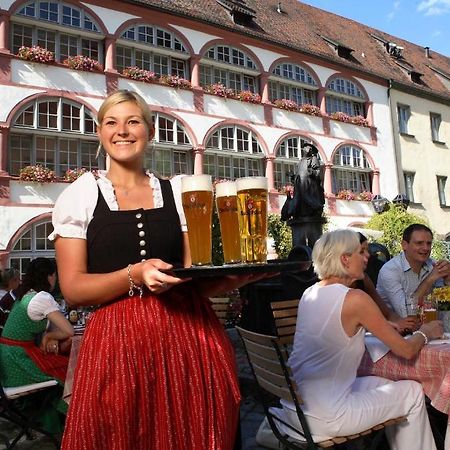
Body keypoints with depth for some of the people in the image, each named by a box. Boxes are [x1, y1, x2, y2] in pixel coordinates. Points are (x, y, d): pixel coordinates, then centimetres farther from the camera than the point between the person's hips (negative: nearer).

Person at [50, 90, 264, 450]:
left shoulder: (178, 192, 8)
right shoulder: (79, 196, 2)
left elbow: (196, 281, 6)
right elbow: (73, 289, -4)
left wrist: (235, 276, -14)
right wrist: (134, 275, -21)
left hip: (190, 336, 2)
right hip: (117, 341, -1)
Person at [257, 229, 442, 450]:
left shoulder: (310, 293, 5)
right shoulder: (355, 298, -17)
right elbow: (407, 350, -7)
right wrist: (425, 333, 13)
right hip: (323, 419, -7)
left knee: (383, 384, 24)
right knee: (413, 391, 11)